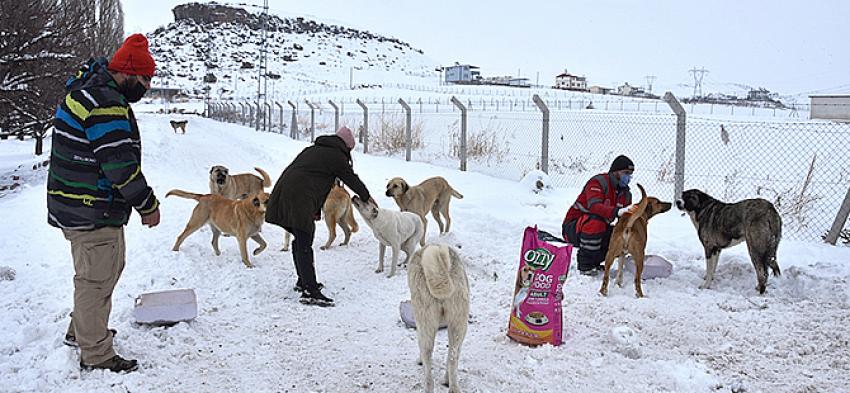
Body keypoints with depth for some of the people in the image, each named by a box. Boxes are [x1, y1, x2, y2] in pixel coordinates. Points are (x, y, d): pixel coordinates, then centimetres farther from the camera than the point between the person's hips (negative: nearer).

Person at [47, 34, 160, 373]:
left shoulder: (87, 89, 13)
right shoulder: (106, 104, -22)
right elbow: (121, 166, -24)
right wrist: (148, 205, -15)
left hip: (72, 205, 11)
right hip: (92, 213, -11)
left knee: (108, 268, 25)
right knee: (96, 278, 1)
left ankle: (81, 330, 42)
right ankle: (95, 354, 14)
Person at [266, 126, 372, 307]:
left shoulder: (312, 150, 27)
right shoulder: (337, 155, 2)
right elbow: (352, 179, 10)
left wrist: (315, 209, 27)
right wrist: (367, 197, 27)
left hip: (283, 192, 9)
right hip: (300, 199, -9)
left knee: (301, 240, 20)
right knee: (304, 244, -10)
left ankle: (304, 281, 32)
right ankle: (310, 291, -11)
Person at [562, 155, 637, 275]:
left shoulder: (625, 193, 6)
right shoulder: (598, 182, -18)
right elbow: (594, 206, -38)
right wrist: (617, 211, -54)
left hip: (599, 230, 7)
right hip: (573, 228, -7)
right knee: (595, 221, -37)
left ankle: (594, 261, 7)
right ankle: (585, 265, -23)